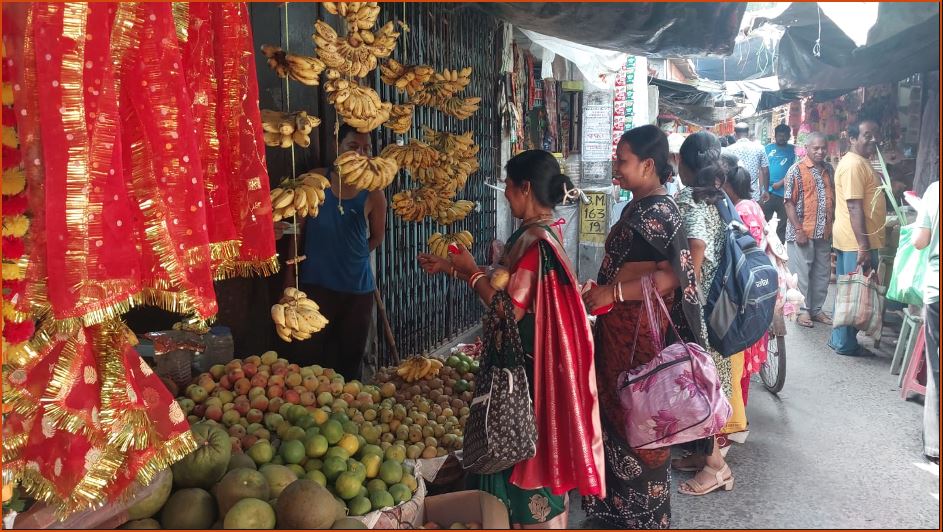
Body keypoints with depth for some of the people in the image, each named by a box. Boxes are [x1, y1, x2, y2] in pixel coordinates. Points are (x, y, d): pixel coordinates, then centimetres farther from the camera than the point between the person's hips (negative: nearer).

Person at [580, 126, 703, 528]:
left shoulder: (659, 212, -18)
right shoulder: (638, 207, 11)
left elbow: (670, 276, -26)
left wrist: (613, 292, -25)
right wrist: (601, 289, 14)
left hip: (641, 333, -9)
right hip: (620, 331, 10)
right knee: (618, 411, 19)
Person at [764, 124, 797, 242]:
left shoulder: (793, 150, 2)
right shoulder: (769, 148, 7)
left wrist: (781, 183, -15)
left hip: (784, 193, -1)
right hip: (768, 192, 1)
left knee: (782, 225, 8)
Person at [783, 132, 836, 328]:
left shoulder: (829, 169, 10)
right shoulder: (797, 170, -8)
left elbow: (832, 198, 18)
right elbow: (789, 202, -11)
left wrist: (832, 224, 11)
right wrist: (798, 230, -16)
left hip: (825, 232, 6)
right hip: (803, 232, -6)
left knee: (822, 273, 12)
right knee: (802, 273, 2)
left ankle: (816, 309, 23)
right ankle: (803, 310, 13)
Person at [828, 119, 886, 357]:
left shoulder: (860, 162, 16)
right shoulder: (854, 164, -17)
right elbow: (854, 208, -23)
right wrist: (863, 247, -26)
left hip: (853, 240, 10)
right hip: (858, 241, -10)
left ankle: (840, 339, 22)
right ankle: (846, 344, 6)